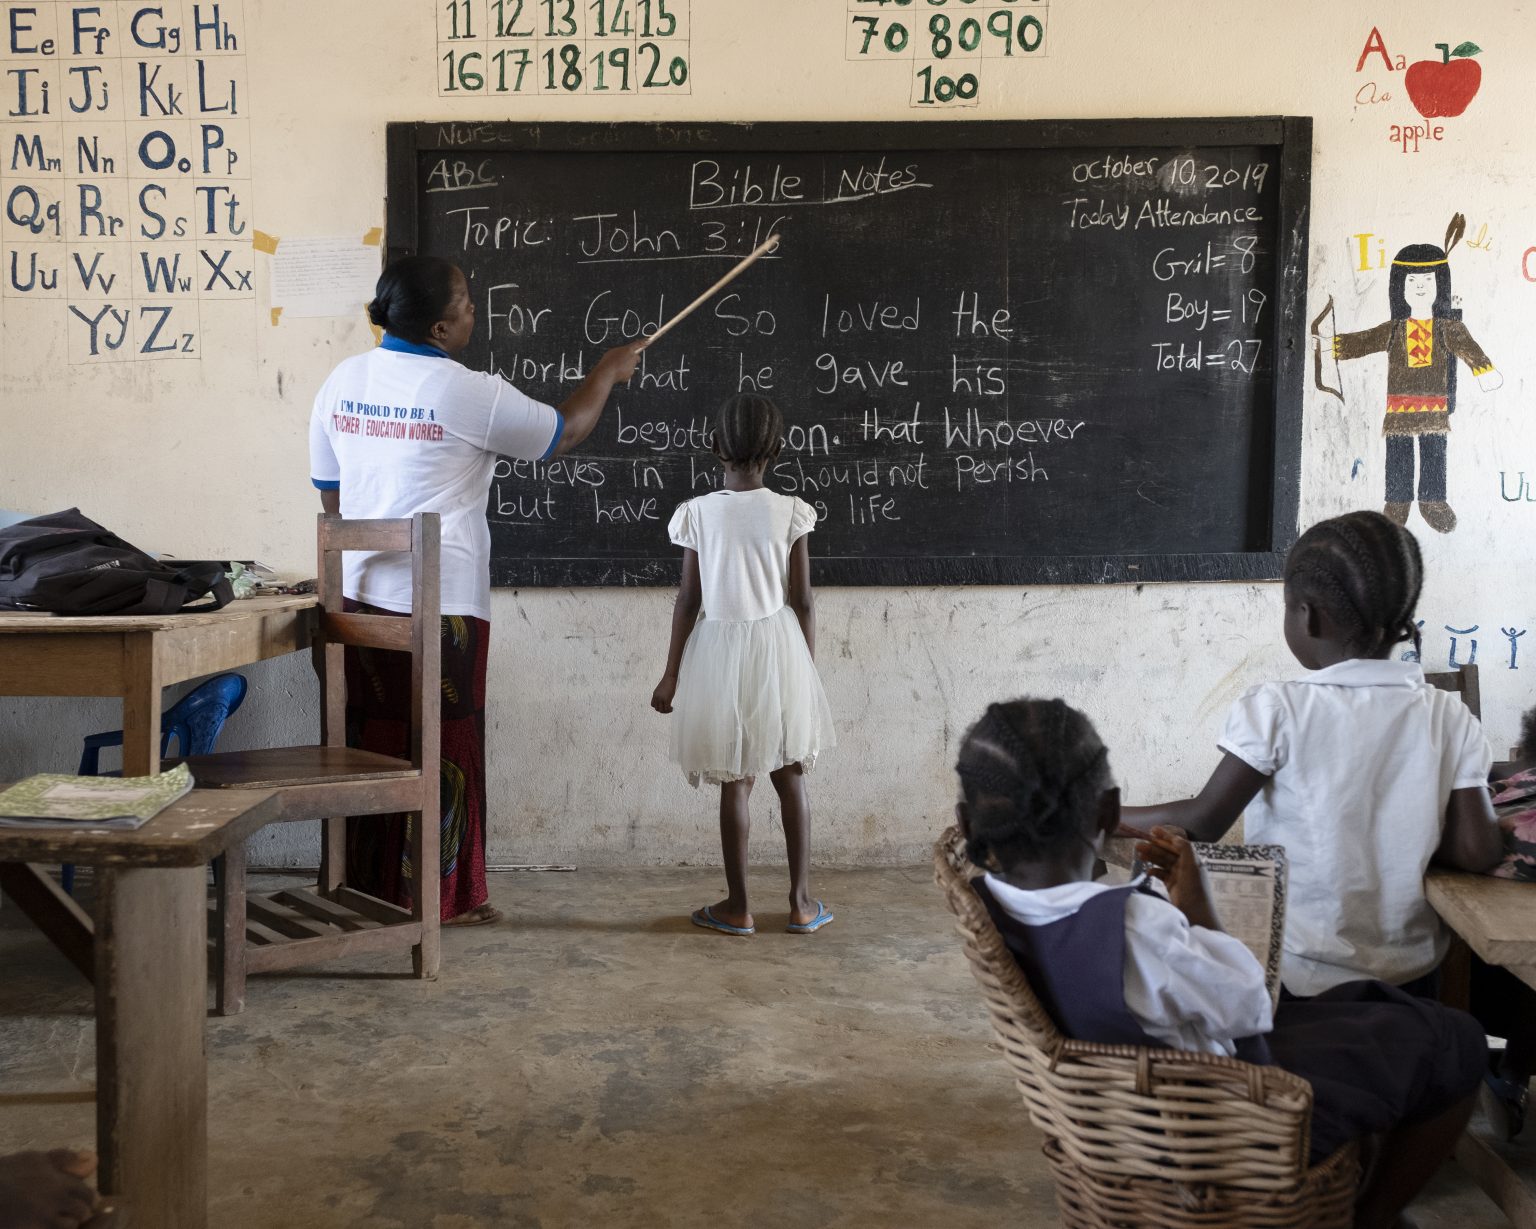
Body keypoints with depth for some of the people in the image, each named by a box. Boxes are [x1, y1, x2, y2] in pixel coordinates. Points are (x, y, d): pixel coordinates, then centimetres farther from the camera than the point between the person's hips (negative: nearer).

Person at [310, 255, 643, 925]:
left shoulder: (342, 381, 6)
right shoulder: (471, 394, -13)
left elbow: (330, 494, 13)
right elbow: (563, 433, 1)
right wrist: (607, 372, 17)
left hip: (360, 593, 6)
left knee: (371, 742, 13)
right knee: (444, 748, 5)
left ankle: (368, 888, 22)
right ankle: (444, 896, 14)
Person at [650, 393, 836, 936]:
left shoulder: (698, 513, -5)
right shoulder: (790, 512, -5)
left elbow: (688, 599, -3)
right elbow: (802, 601, -2)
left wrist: (671, 673, 5)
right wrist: (807, 668, 9)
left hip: (720, 651, 0)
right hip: (779, 647, 0)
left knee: (735, 782, 7)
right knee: (790, 776, 11)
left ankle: (737, 906, 13)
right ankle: (801, 901, 16)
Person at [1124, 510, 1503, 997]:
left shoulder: (1275, 710, -17)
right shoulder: (1451, 718, -6)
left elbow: (1202, 823, -13)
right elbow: (1477, 851, -8)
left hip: (1298, 979, -4)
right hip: (1411, 973, 5)